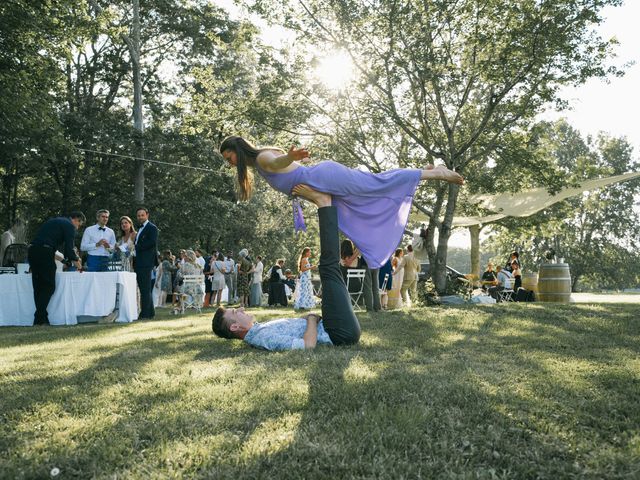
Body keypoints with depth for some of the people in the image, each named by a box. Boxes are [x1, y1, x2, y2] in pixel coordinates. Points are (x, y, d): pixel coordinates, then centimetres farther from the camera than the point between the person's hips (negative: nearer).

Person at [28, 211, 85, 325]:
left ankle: (40, 318, 11)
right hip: (44, 253, -9)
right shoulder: (69, 226, 1)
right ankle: (40, 319, -8)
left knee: (38, 287, 11)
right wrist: (76, 261, 12)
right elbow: (69, 248, -5)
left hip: (32, 251, 9)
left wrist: (71, 258, 32)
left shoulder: (54, 221, 29)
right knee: (49, 286, -3)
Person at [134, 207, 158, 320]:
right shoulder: (140, 229, 24)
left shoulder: (152, 228, -4)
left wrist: (137, 247, -14)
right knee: (144, 289, 11)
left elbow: (152, 242, -16)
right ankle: (150, 312, 16)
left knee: (145, 289, -9)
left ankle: (145, 314, -9)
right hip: (139, 263, 9)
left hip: (146, 262, -9)